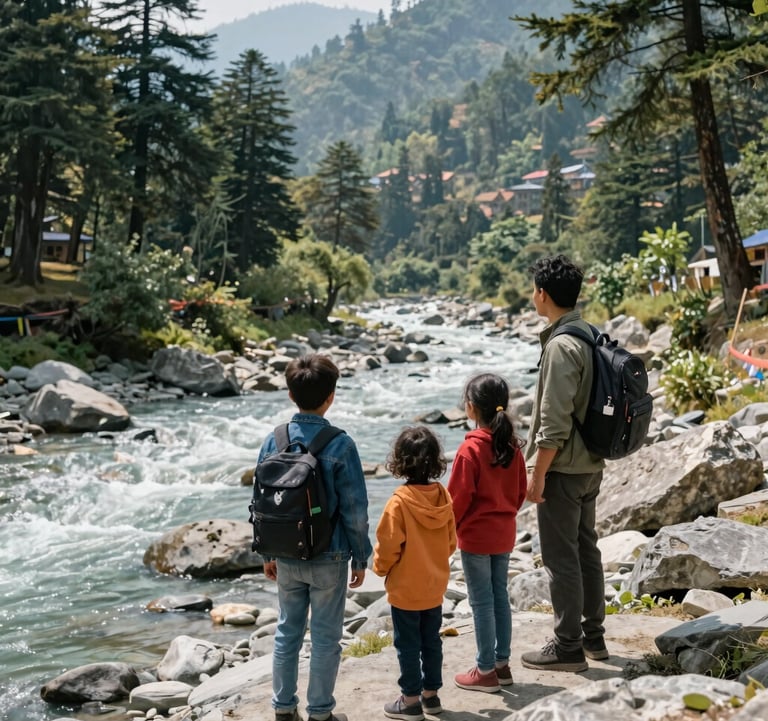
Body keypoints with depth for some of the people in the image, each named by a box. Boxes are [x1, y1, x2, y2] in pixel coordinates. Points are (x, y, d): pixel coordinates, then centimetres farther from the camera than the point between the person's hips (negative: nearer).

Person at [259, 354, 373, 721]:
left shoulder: (274, 441, -3)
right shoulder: (340, 444, -15)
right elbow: (355, 509, -13)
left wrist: (268, 554, 14)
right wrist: (360, 558, -1)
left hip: (287, 557, 4)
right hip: (328, 558, -4)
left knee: (287, 633, 16)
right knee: (325, 638, 8)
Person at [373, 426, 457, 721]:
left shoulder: (400, 501, -22)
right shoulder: (443, 496, -5)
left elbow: (388, 546, -18)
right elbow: (451, 541, 4)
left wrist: (380, 567, 3)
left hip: (405, 589, -5)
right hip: (435, 586, 5)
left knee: (408, 645, 6)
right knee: (431, 642, 16)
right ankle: (431, 693, 26)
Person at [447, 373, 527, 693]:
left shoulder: (470, 449, -19)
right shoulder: (512, 445, 1)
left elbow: (458, 496, -15)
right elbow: (520, 490, 9)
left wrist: (449, 528, -1)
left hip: (475, 536, -6)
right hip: (504, 534, 7)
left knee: (482, 602, 2)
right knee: (500, 596, 15)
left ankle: (486, 671, 9)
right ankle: (502, 664, 22)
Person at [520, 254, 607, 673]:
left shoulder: (561, 346, -20)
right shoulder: (591, 335, 8)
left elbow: (554, 422, -23)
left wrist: (537, 474, -17)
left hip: (562, 468, -9)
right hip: (591, 464, 9)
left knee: (560, 556, -1)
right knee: (585, 548, 17)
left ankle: (568, 647, 7)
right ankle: (593, 636, 27)